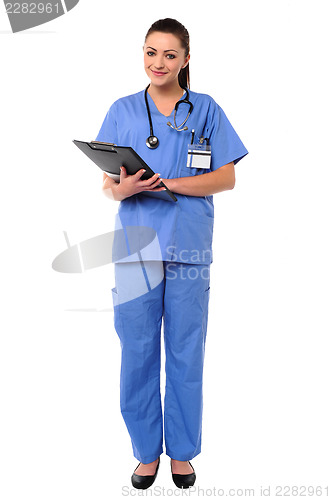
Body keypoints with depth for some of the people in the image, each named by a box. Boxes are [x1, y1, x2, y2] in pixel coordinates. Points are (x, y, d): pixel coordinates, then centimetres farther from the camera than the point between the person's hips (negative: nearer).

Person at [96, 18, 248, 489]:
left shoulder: (206, 110, 7)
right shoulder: (122, 111, 10)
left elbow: (227, 179, 0)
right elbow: (108, 184, 7)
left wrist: (170, 184, -13)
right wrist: (124, 189, -17)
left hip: (189, 247, 0)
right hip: (136, 245, 1)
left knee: (186, 353, 6)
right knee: (138, 352, 5)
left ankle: (182, 451, 25)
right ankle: (147, 450, 23)